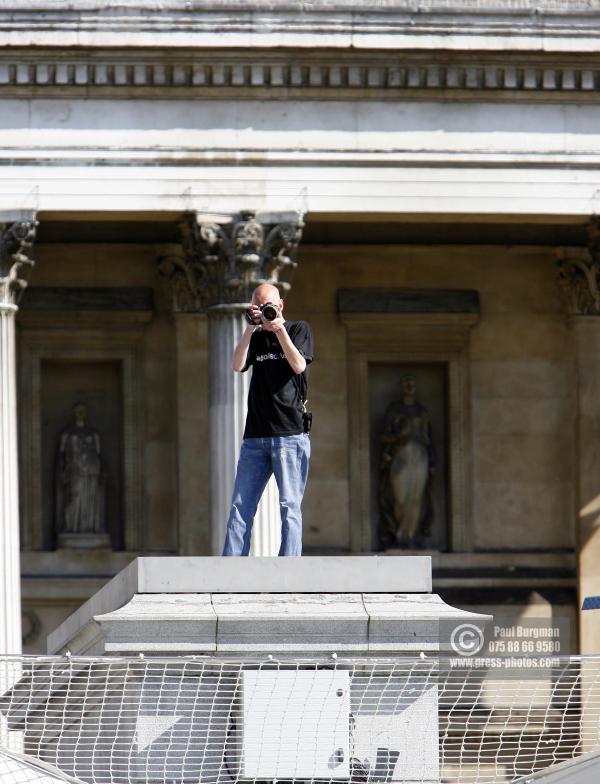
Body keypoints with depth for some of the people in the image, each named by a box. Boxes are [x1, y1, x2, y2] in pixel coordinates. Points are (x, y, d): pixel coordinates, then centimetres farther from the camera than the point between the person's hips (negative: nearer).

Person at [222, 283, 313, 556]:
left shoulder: (299, 330, 7)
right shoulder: (255, 337, 17)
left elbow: (299, 365, -8)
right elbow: (237, 365, 0)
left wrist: (279, 329, -12)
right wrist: (250, 328, -7)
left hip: (290, 433, -4)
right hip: (255, 436, 4)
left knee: (289, 507, -7)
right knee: (240, 507, -1)